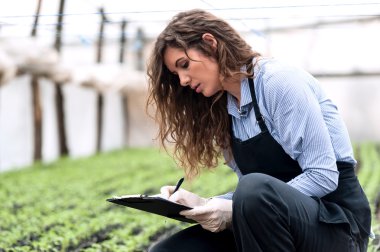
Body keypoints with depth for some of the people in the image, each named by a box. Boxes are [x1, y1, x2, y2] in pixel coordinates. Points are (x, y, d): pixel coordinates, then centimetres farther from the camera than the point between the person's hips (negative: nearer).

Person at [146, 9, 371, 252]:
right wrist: (204, 204, -10)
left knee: (255, 189, -37)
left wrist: (235, 210, -24)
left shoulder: (279, 81, -15)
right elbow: (250, 192, 8)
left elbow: (323, 175, -20)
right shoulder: (225, 108, 9)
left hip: (336, 222, -6)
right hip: (279, 224, 6)